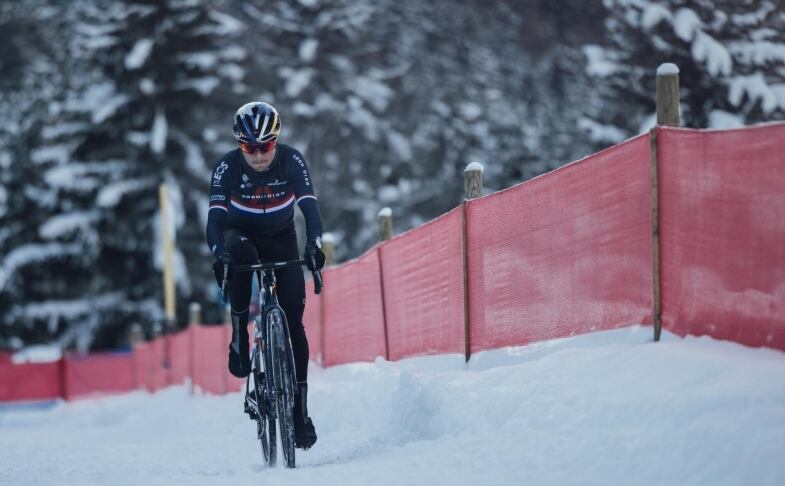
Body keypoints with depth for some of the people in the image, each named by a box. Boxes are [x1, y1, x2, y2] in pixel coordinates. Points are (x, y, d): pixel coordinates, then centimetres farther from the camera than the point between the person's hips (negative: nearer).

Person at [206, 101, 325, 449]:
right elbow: (215, 215, -31)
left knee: (293, 319, -11)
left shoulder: (291, 161, -22)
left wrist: (314, 243, -49)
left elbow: (309, 206, -30)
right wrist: (219, 253, -49)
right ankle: (239, 340, -25)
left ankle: (300, 408, -7)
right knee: (239, 256, -40)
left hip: (280, 239, 1)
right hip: (241, 234, -1)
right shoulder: (227, 167, -23)